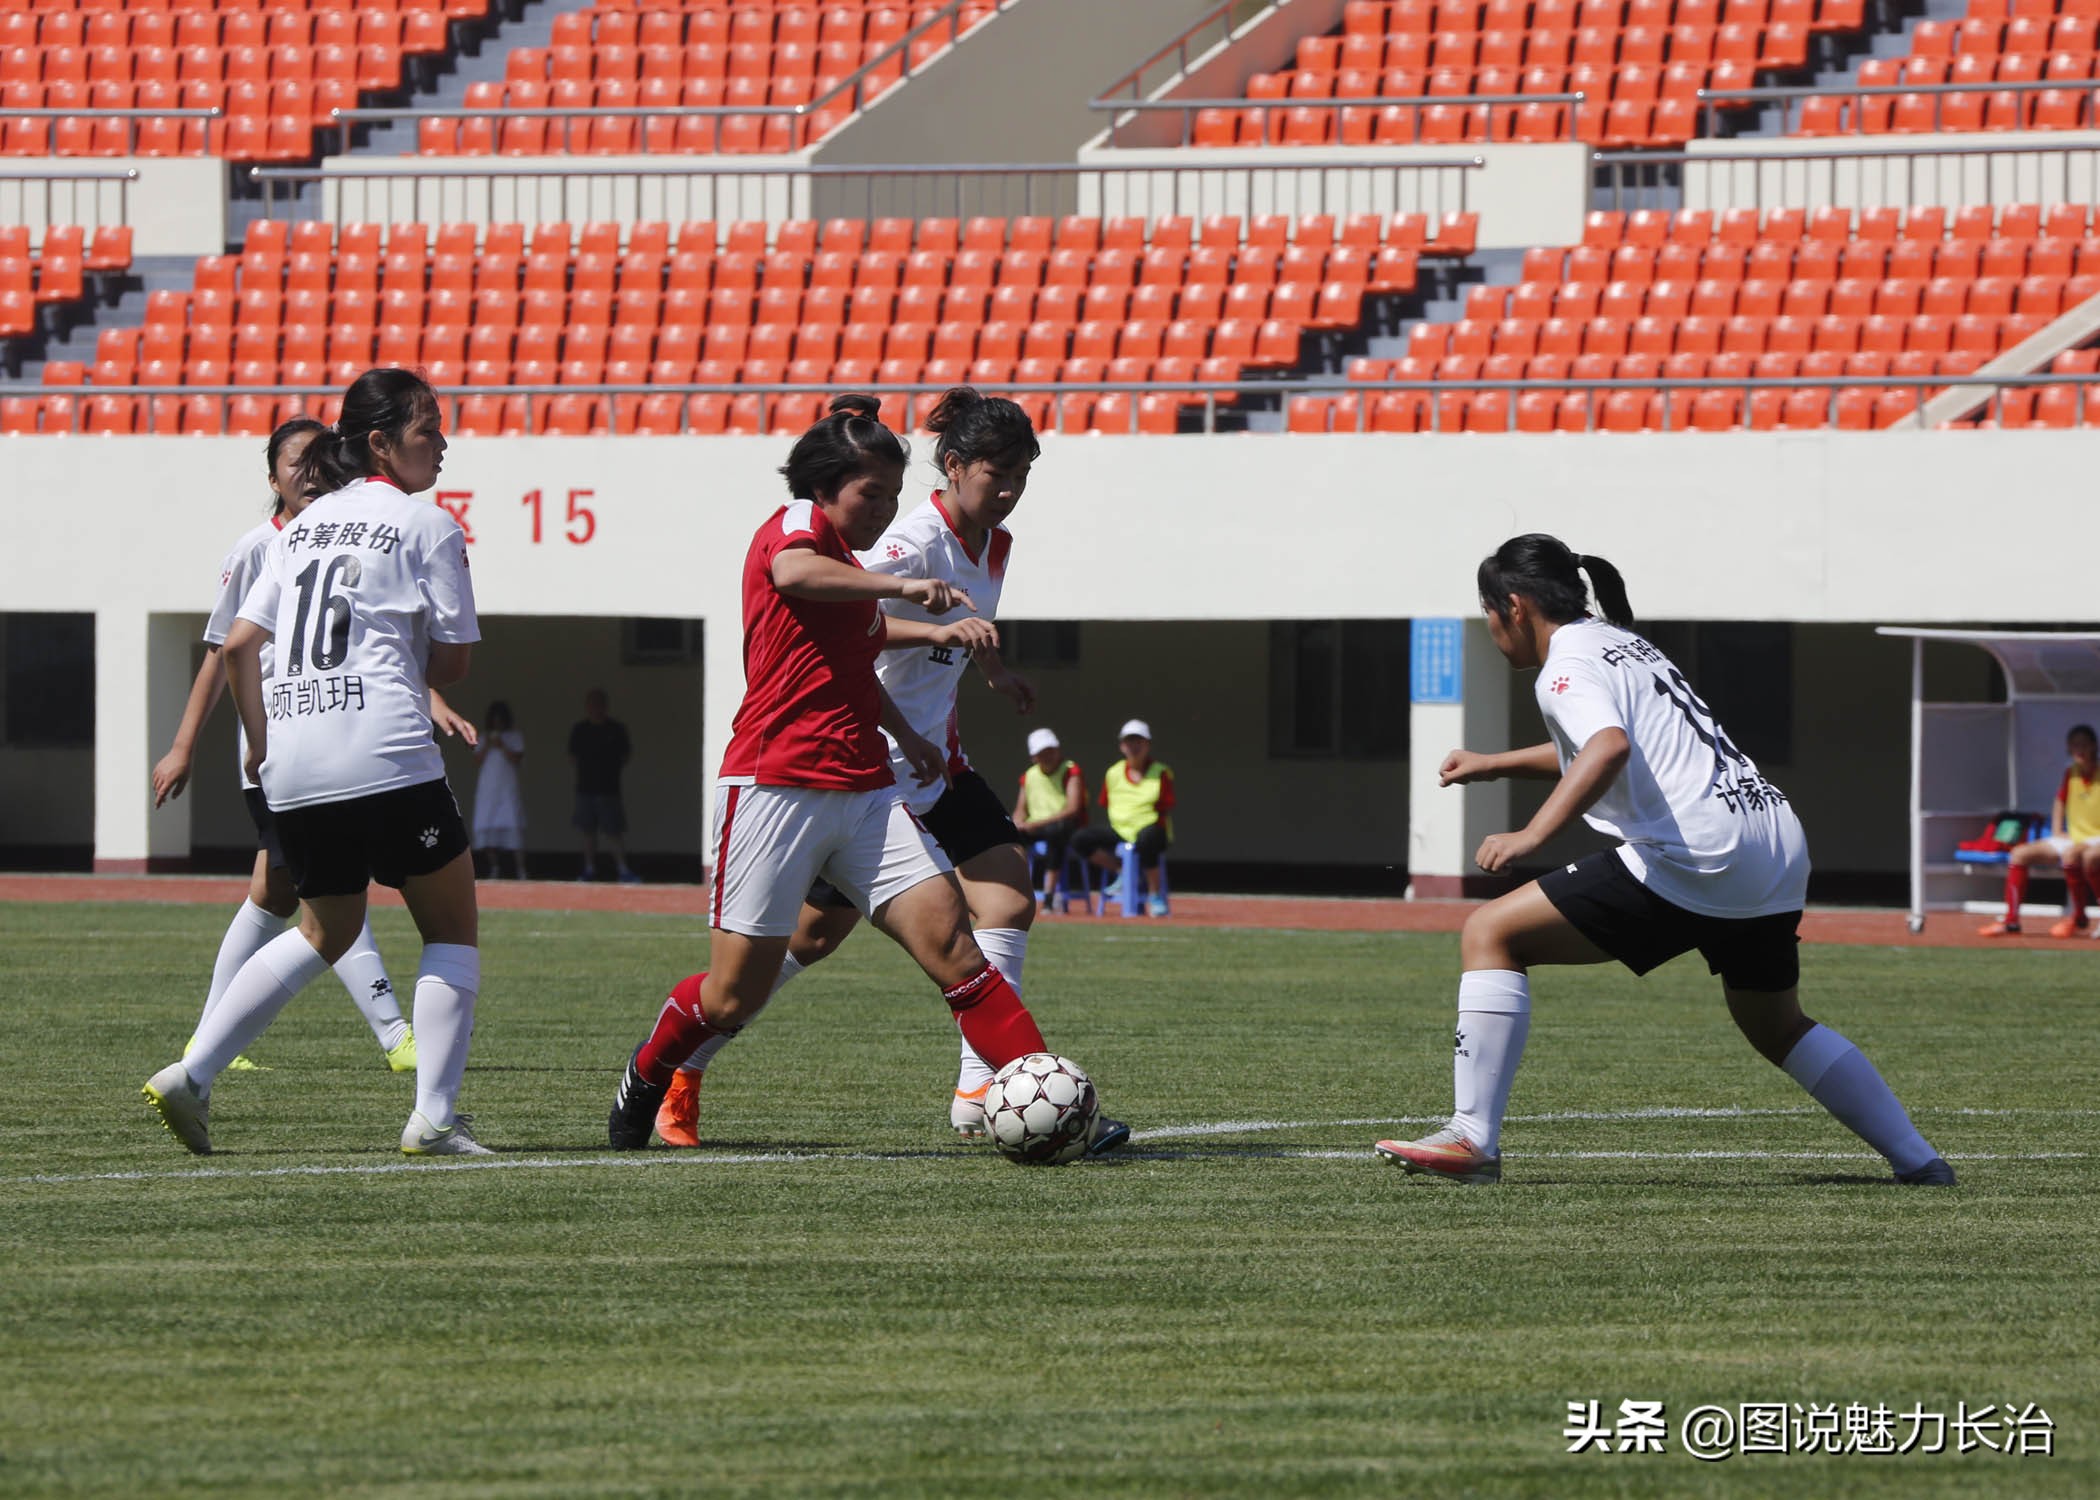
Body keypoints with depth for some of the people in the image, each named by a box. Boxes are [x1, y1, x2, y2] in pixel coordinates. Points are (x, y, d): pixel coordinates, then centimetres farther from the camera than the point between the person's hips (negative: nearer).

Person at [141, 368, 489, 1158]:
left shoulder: (304, 526, 17)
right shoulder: (428, 527, -1)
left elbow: (239, 645, 12)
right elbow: (451, 662, 0)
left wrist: (260, 742, 20)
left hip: (292, 768, 7)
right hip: (386, 758, -7)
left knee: (328, 928, 23)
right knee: (451, 928, 7)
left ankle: (192, 1075, 11)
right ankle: (434, 1117, -3)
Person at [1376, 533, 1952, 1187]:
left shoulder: (1567, 665, -4)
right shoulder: (1619, 642, 24)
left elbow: (1610, 747, -26)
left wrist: (1530, 835, -32)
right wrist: (1494, 764, 50)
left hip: (1694, 861, -9)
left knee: (1491, 934, -5)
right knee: (1775, 1025, 31)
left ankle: (1472, 1139, -13)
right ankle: (1917, 1159, 29)